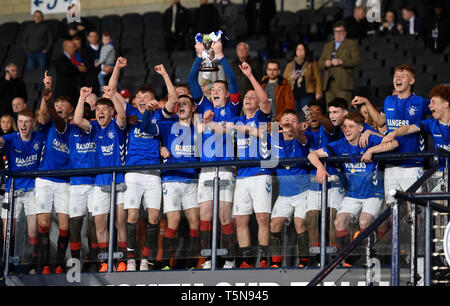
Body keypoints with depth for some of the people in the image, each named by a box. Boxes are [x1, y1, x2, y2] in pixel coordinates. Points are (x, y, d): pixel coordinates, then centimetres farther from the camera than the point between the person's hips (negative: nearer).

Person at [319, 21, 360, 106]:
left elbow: (356, 60, -4)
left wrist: (341, 62, -15)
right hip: (329, 85, 5)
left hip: (343, 84, -5)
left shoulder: (352, 44, 10)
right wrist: (325, 63, -4)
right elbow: (320, 63, 20)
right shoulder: (328, 46, 26)